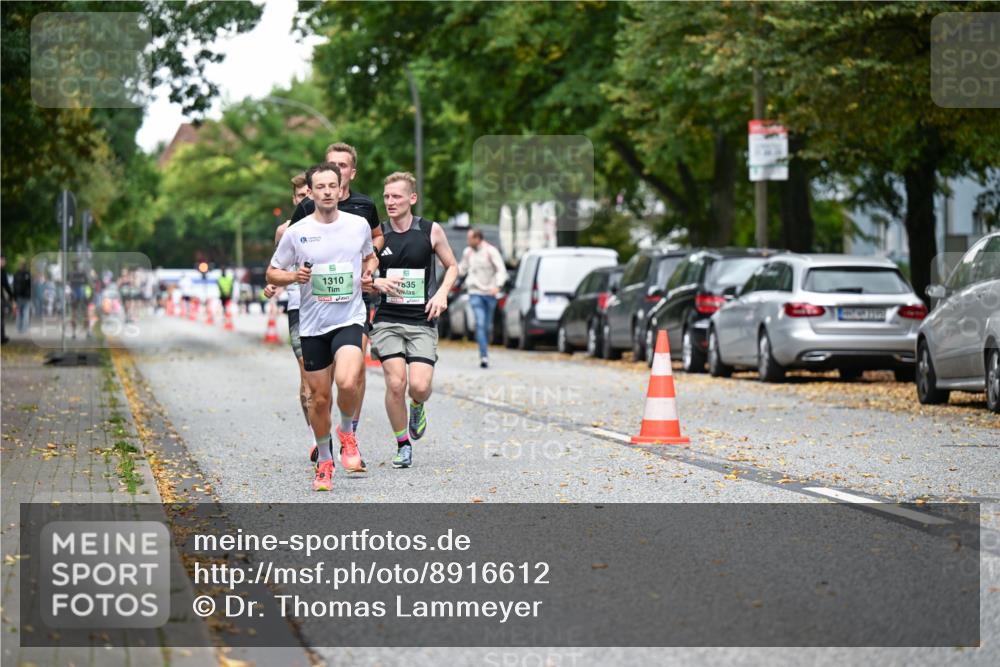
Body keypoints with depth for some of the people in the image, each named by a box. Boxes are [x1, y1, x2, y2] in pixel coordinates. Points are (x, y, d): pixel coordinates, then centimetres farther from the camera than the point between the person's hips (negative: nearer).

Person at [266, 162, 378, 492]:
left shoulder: (359, 225, 2)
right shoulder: (296, 233, -3)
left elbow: (370, 256, 22)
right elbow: (272, 273, 7)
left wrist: (368, 271, 1)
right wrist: (293, 276, -13)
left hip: (349, 319, -1)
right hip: (312, 325, 1)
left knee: (347, 382, -25)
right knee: (319, 398, 6)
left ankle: (347, 431, 6)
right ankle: (324, 461, 26)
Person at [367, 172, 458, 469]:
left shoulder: (431, 230, 1)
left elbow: (452, 266, 14)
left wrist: (442, 292, -3)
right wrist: (378, 284, -12)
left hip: (422, 321, 0)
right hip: (387, 319, 0)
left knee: (420, 386, -14)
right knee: (395, 383, -13)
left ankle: (418, 407, 24)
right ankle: (403, 445, 7)